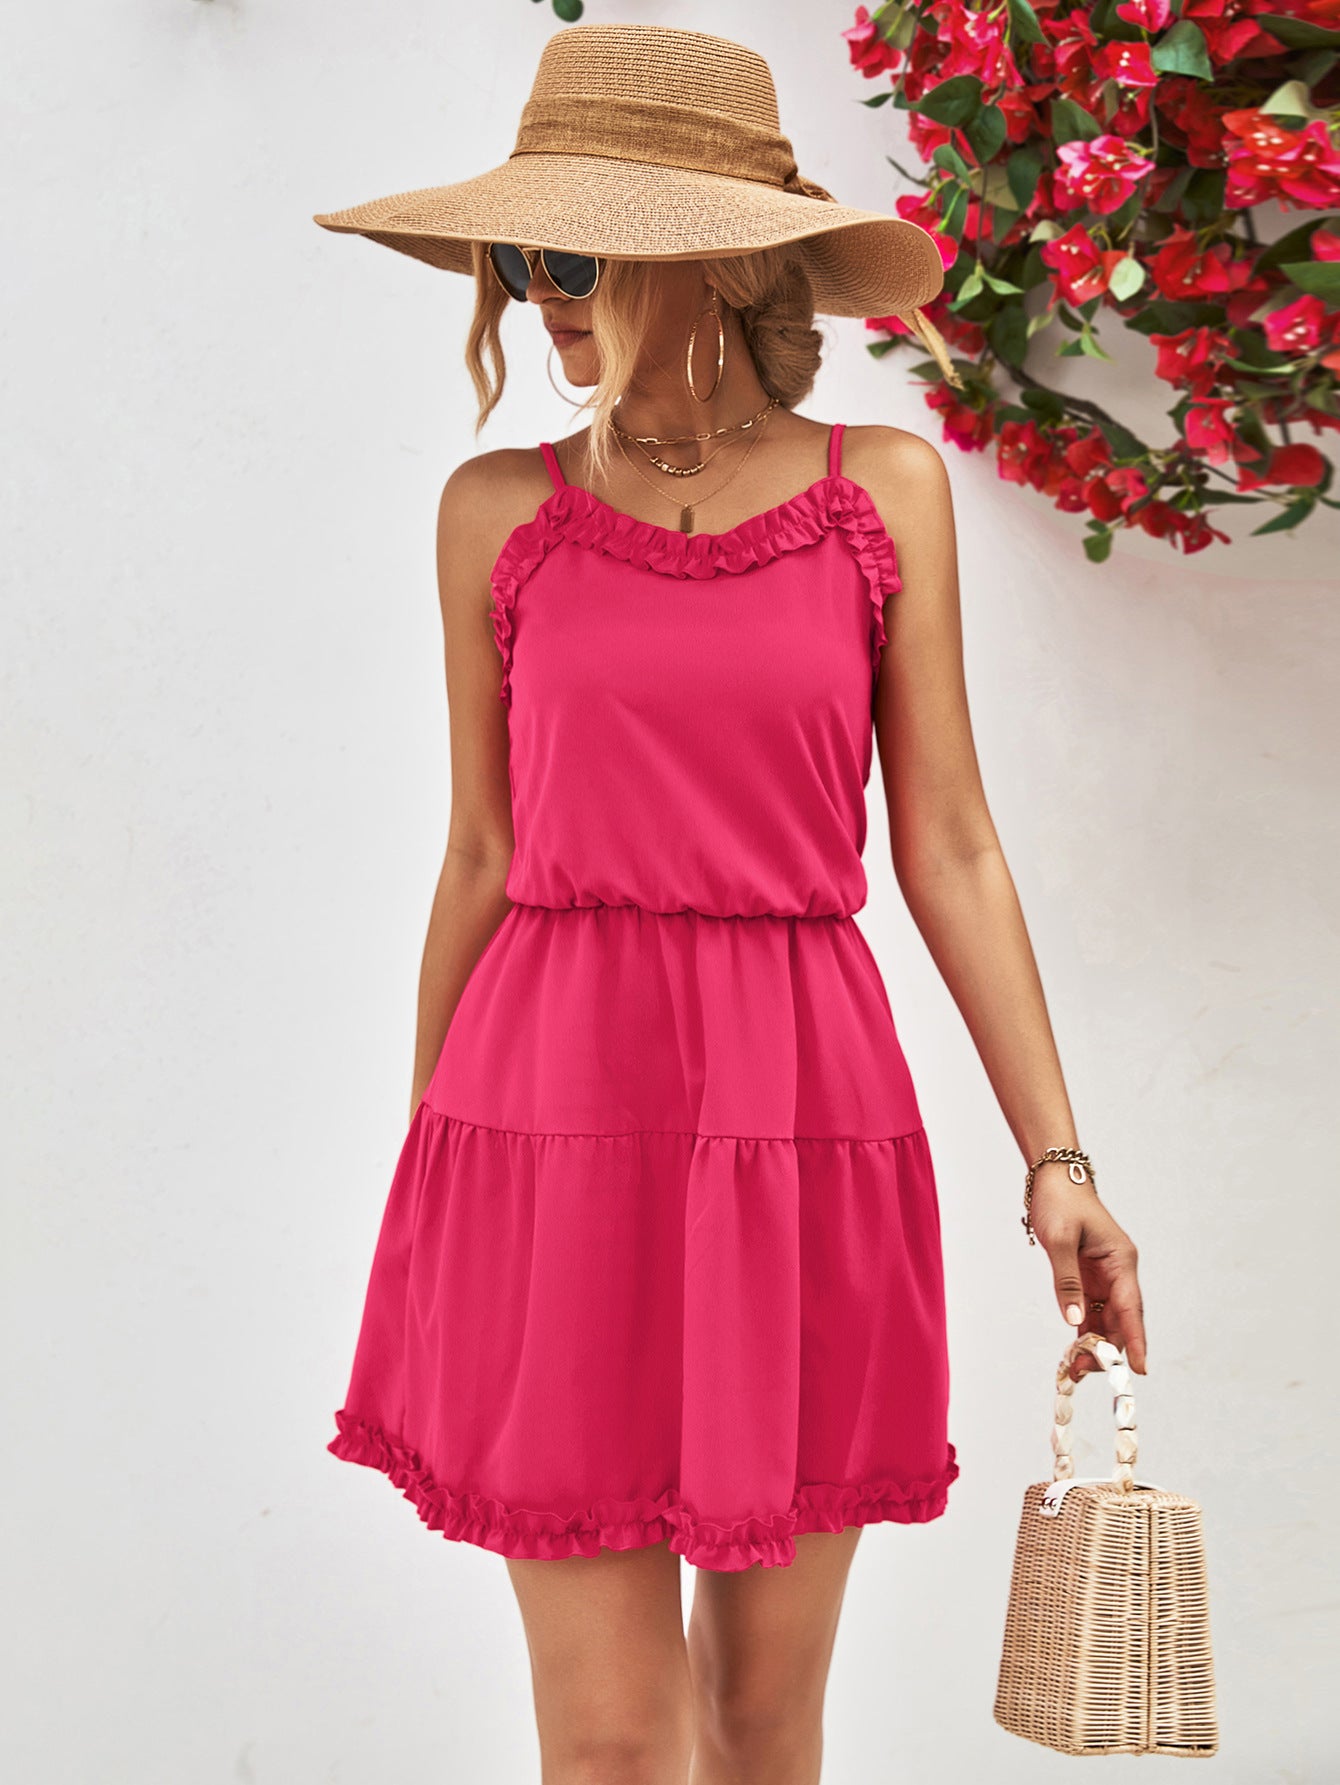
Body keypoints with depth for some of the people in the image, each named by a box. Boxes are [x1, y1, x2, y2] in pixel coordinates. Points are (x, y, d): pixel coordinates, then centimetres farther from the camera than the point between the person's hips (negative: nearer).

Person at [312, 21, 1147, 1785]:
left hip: (802, 1113, 1)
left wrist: (1054, 1158, 1)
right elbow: (481, 857, 9)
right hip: (555, 1113, 0)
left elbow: (948, 847, 5)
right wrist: (429, 1178, 12)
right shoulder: (501, 510, 4)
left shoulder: (884, 490, 4)